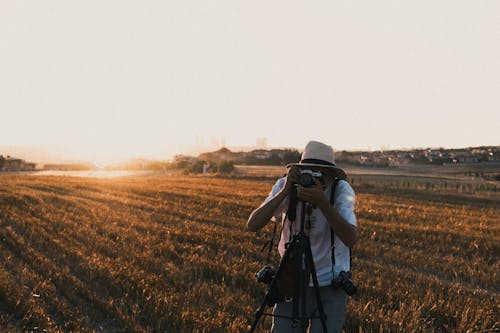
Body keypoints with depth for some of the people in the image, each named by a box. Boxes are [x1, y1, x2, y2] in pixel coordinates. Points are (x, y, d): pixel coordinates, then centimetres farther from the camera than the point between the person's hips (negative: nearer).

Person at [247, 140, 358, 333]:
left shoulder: (341, 189, -13)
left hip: (331, 288, -1)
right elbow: (252, 225, -20)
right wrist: (285, 191, -29)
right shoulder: (285, 185, -10)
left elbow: (351, 239, -27)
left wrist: (322, 201, -37)